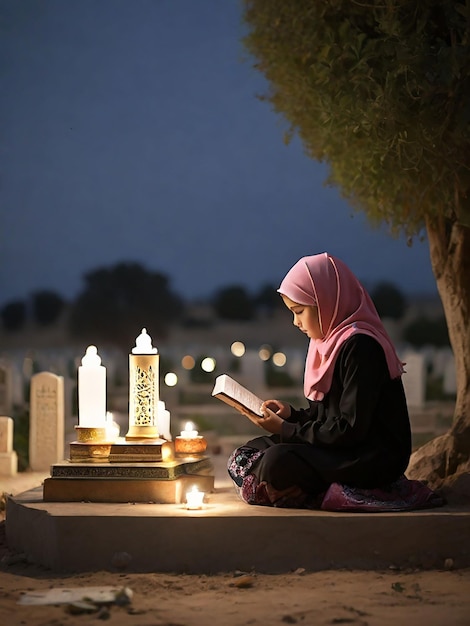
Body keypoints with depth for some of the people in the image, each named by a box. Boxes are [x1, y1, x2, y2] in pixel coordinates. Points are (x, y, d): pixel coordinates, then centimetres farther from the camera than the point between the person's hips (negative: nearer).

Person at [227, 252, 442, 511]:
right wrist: (291, 414, 4)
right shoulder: (332, 342, 14)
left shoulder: (359, 346, -16)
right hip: (340, 449, 11)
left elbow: (350, 429, -21)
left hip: (374, 460, -11)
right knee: (243, 457, 1)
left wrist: (287, 430, -14)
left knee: (278, 462, -32)